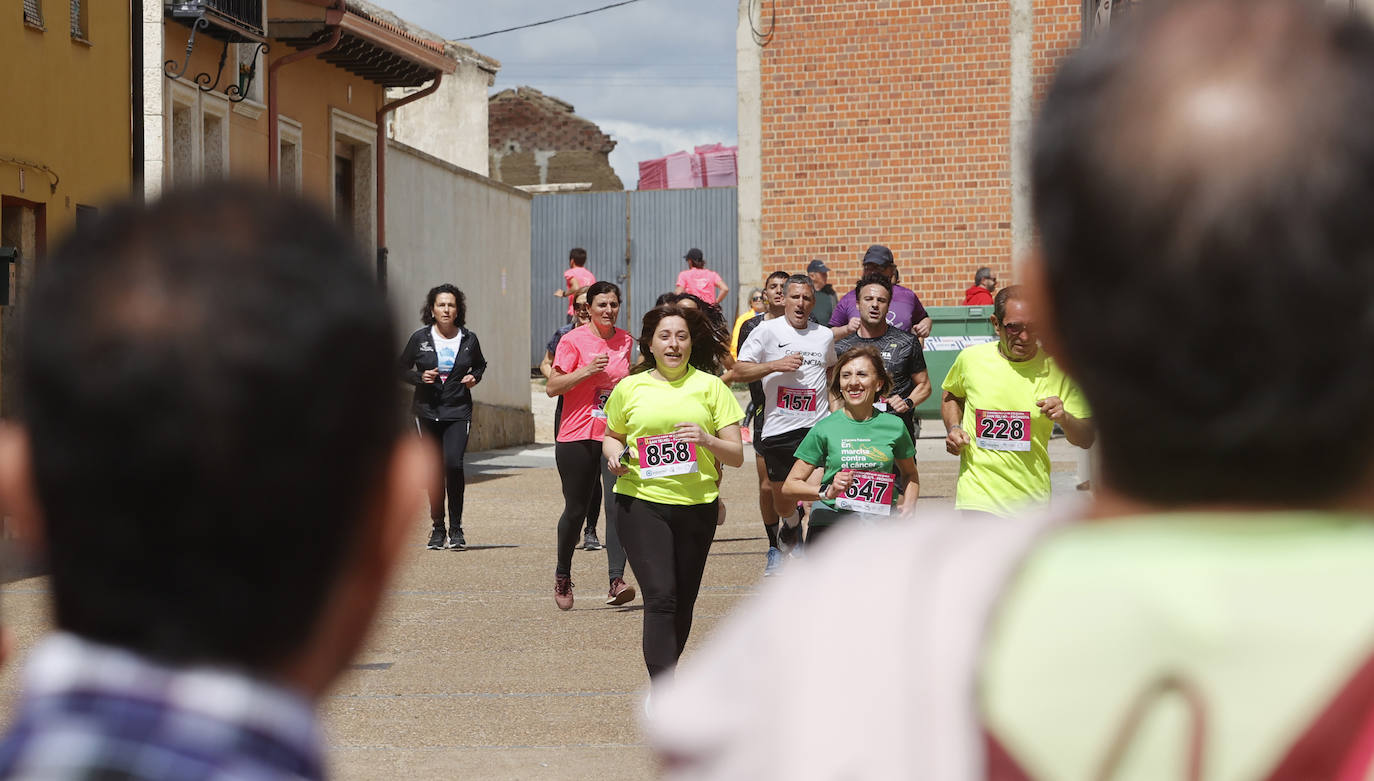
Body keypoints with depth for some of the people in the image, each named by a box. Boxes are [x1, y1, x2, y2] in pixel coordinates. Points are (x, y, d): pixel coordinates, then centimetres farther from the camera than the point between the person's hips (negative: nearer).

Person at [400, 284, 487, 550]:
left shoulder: (469, 339, 3)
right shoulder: (420, 338, 0)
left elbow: (480, 365, 21)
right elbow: (402, 369, 8)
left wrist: (474, 377, 0)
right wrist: (420, 377, -10)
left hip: (458, 411, -1)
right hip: (427, 411, 1)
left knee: (453, 463, -17)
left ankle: (456, 528, -6)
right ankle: (438, 528, 18)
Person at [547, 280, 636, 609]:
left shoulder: (625, 341, 10)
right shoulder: (574, 340, -4)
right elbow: (552, 387, -8)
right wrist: (587, 371, -19)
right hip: (577, 436, -3)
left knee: (618, 505, -13)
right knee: (575, 510, 6)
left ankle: (616, 581, -17)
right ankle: (562, 576, 27)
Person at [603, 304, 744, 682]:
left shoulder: (710, 387, 6)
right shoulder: (630, 388, 7)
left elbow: (736, 455, 5)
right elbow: (611, 436, 22)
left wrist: (707, 440, -15)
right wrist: (614, 456, -1)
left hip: (696, 504, 2)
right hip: (641, 501, -2)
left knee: (683, 602, 9)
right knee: (660, 597, -15)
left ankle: (664, 681, 28)